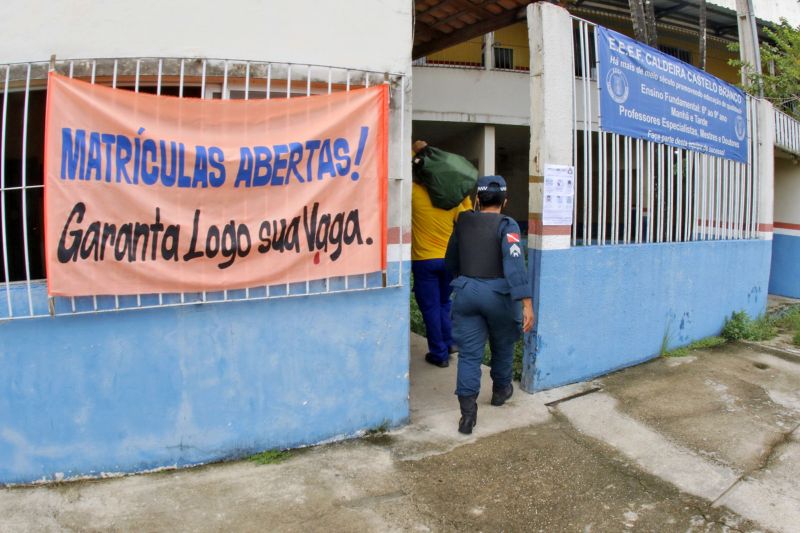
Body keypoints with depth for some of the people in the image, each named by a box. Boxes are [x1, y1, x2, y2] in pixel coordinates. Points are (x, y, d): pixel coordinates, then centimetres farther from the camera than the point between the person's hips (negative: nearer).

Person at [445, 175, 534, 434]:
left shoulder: (463, 222, 7)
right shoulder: (506, 225, -8)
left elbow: (451, 259, 17)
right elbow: (515, 264, -22)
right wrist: (526, 303, -26)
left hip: (466, 291, 3)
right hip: (497, 293, -2)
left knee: (469, 353, 3)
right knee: (502, 346, 22)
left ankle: (468, 412, -4)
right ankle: (501, 390, 42)